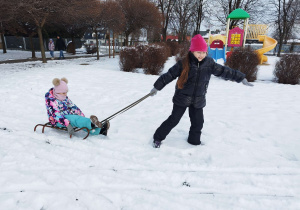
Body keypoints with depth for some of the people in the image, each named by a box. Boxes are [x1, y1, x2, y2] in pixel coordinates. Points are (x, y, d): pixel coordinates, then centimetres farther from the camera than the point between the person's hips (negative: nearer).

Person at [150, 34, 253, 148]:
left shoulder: (209, 63, -2)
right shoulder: (183, 63, -12)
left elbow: (224, 71, 4)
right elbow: (169, 75, -8)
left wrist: (241, 78, 7)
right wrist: (157, 87, -6)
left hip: (198, 100, 4)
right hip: (182, 98, -3)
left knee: (198, 122, 11)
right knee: (174, 120, 1)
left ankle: (194, 141, 34)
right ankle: (158, 138, 18)